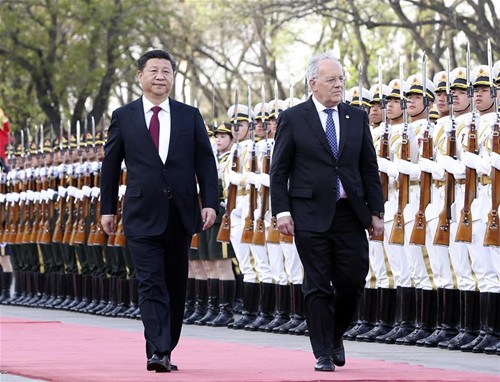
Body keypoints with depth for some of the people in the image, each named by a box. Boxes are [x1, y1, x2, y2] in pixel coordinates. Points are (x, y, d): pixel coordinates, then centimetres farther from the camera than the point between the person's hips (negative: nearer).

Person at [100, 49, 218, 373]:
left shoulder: (190, 116, 8)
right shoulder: (124, 117, 5)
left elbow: (205, 163, 6)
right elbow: (111, 165, 9)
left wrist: (210, 202, -4)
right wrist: (108, 208, 7)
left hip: (181, 213, 2)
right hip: (143, 215, -2)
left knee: (176, 287, 8)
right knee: (152, 285, -11)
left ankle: (167, 350, 18)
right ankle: (158, 352, -17)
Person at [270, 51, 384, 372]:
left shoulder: (357, 118, 9)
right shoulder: (293, 118, 0)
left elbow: (370, 168, 11)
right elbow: (279, 170, 1)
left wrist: (376, 211, 5)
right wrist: (282, 211, -8)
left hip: (350, 214, 3)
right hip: (311, 216, -3)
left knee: (353, 282, 2)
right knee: (318, 286, 0)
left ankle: (335, 335, 28)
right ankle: (324, 354, 7)